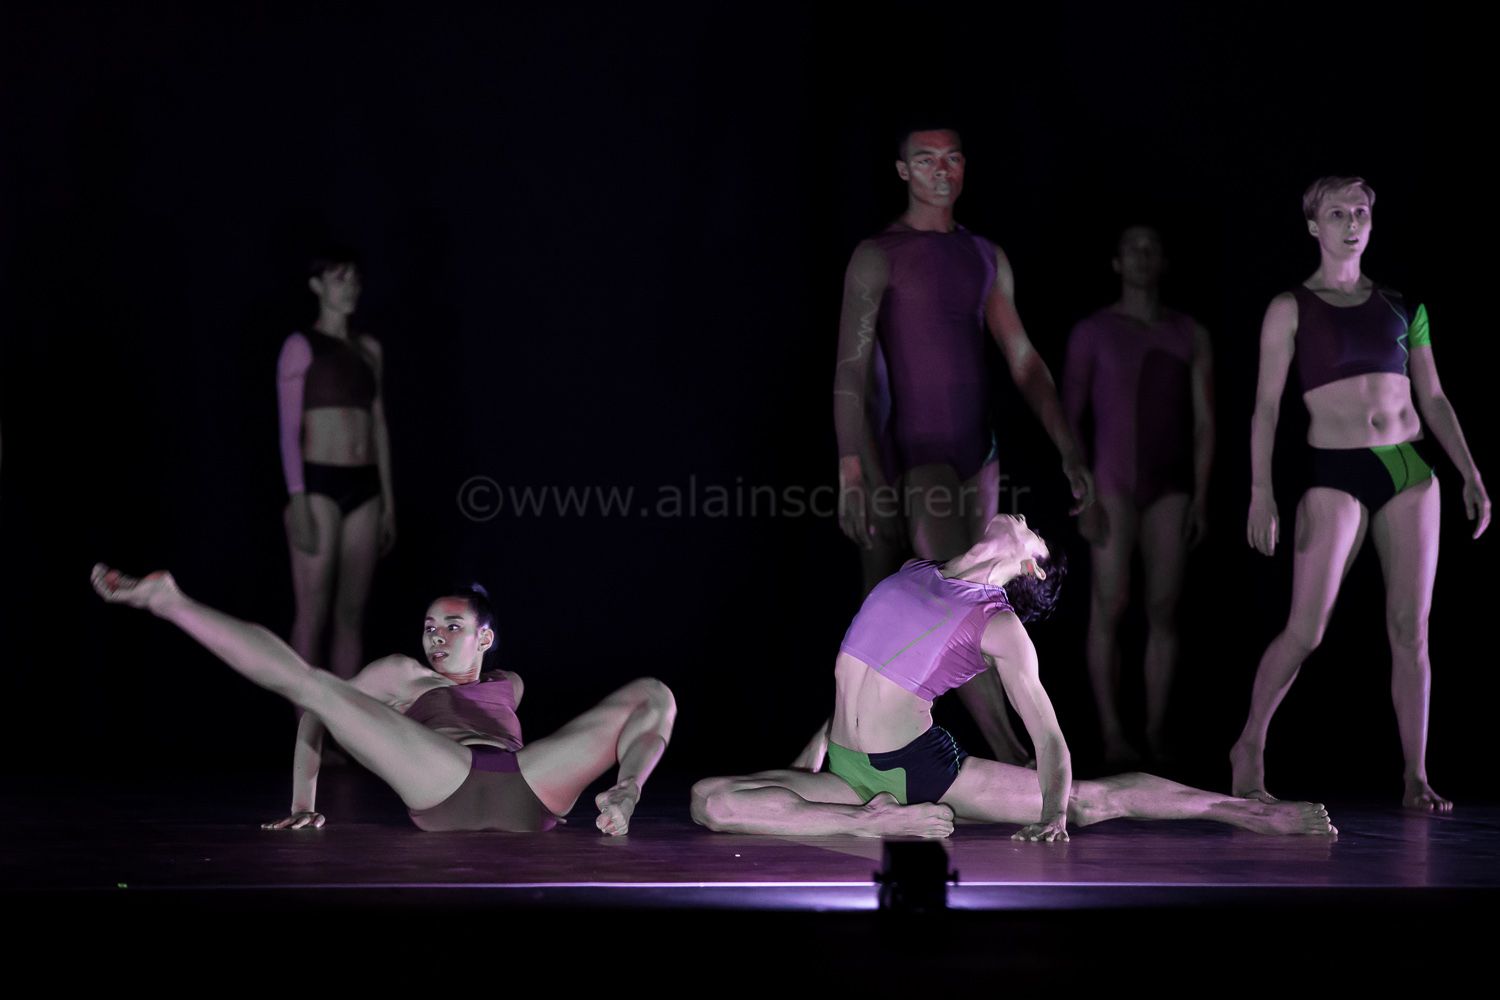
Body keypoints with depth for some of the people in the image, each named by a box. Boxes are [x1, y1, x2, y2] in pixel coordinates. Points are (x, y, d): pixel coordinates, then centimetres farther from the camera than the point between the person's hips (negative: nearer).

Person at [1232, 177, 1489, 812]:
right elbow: (1267, 406, -2)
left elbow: (1433, 398, 15)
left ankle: (1416, 778, 4)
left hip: (1411, 472, 4)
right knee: (1305, 632, -7)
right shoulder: (1291, 309, 3)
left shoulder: (1401, 305, 13)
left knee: (1411, 628, 1)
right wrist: (1261, 491, -12)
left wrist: (1471, 474, 6)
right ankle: (1249, 747, 13)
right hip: (1337, 474, -3)